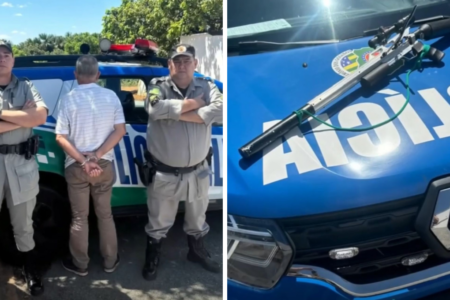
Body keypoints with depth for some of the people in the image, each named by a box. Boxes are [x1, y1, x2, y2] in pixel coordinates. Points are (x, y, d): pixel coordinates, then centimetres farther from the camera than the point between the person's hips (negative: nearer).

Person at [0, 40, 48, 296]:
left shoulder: (26, 87, 4)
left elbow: (41, 117, -13)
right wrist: (24, 116, -11)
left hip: (21, 163, 0)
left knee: (23, 225, 14)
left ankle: (31, 272, 30)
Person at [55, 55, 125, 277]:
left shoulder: (69, 99, -10)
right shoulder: (111, 96, -4)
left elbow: (61, 137, -13)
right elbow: (120, 131, -8)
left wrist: (83, 160, -12)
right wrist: (97, 156, -12)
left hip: (75, 167, -1)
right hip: (104, 165, 2)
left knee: (79, 217, 12)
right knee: (105, 214, 16)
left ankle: (80, 264, 24)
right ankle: (110, 261, 25)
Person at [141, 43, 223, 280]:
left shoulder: (207, 86, -2)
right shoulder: (158, 86, -7)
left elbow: (220, 111, -22)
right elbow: (156, 109, -30)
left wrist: (179, 114, -22)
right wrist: (192, 104, -19)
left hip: (197, 171, 3)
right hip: (163, 173, -2)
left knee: (197, 218, 24)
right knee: (158, 222, 16)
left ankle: (197, 251, 49)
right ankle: (152, 258, 40)